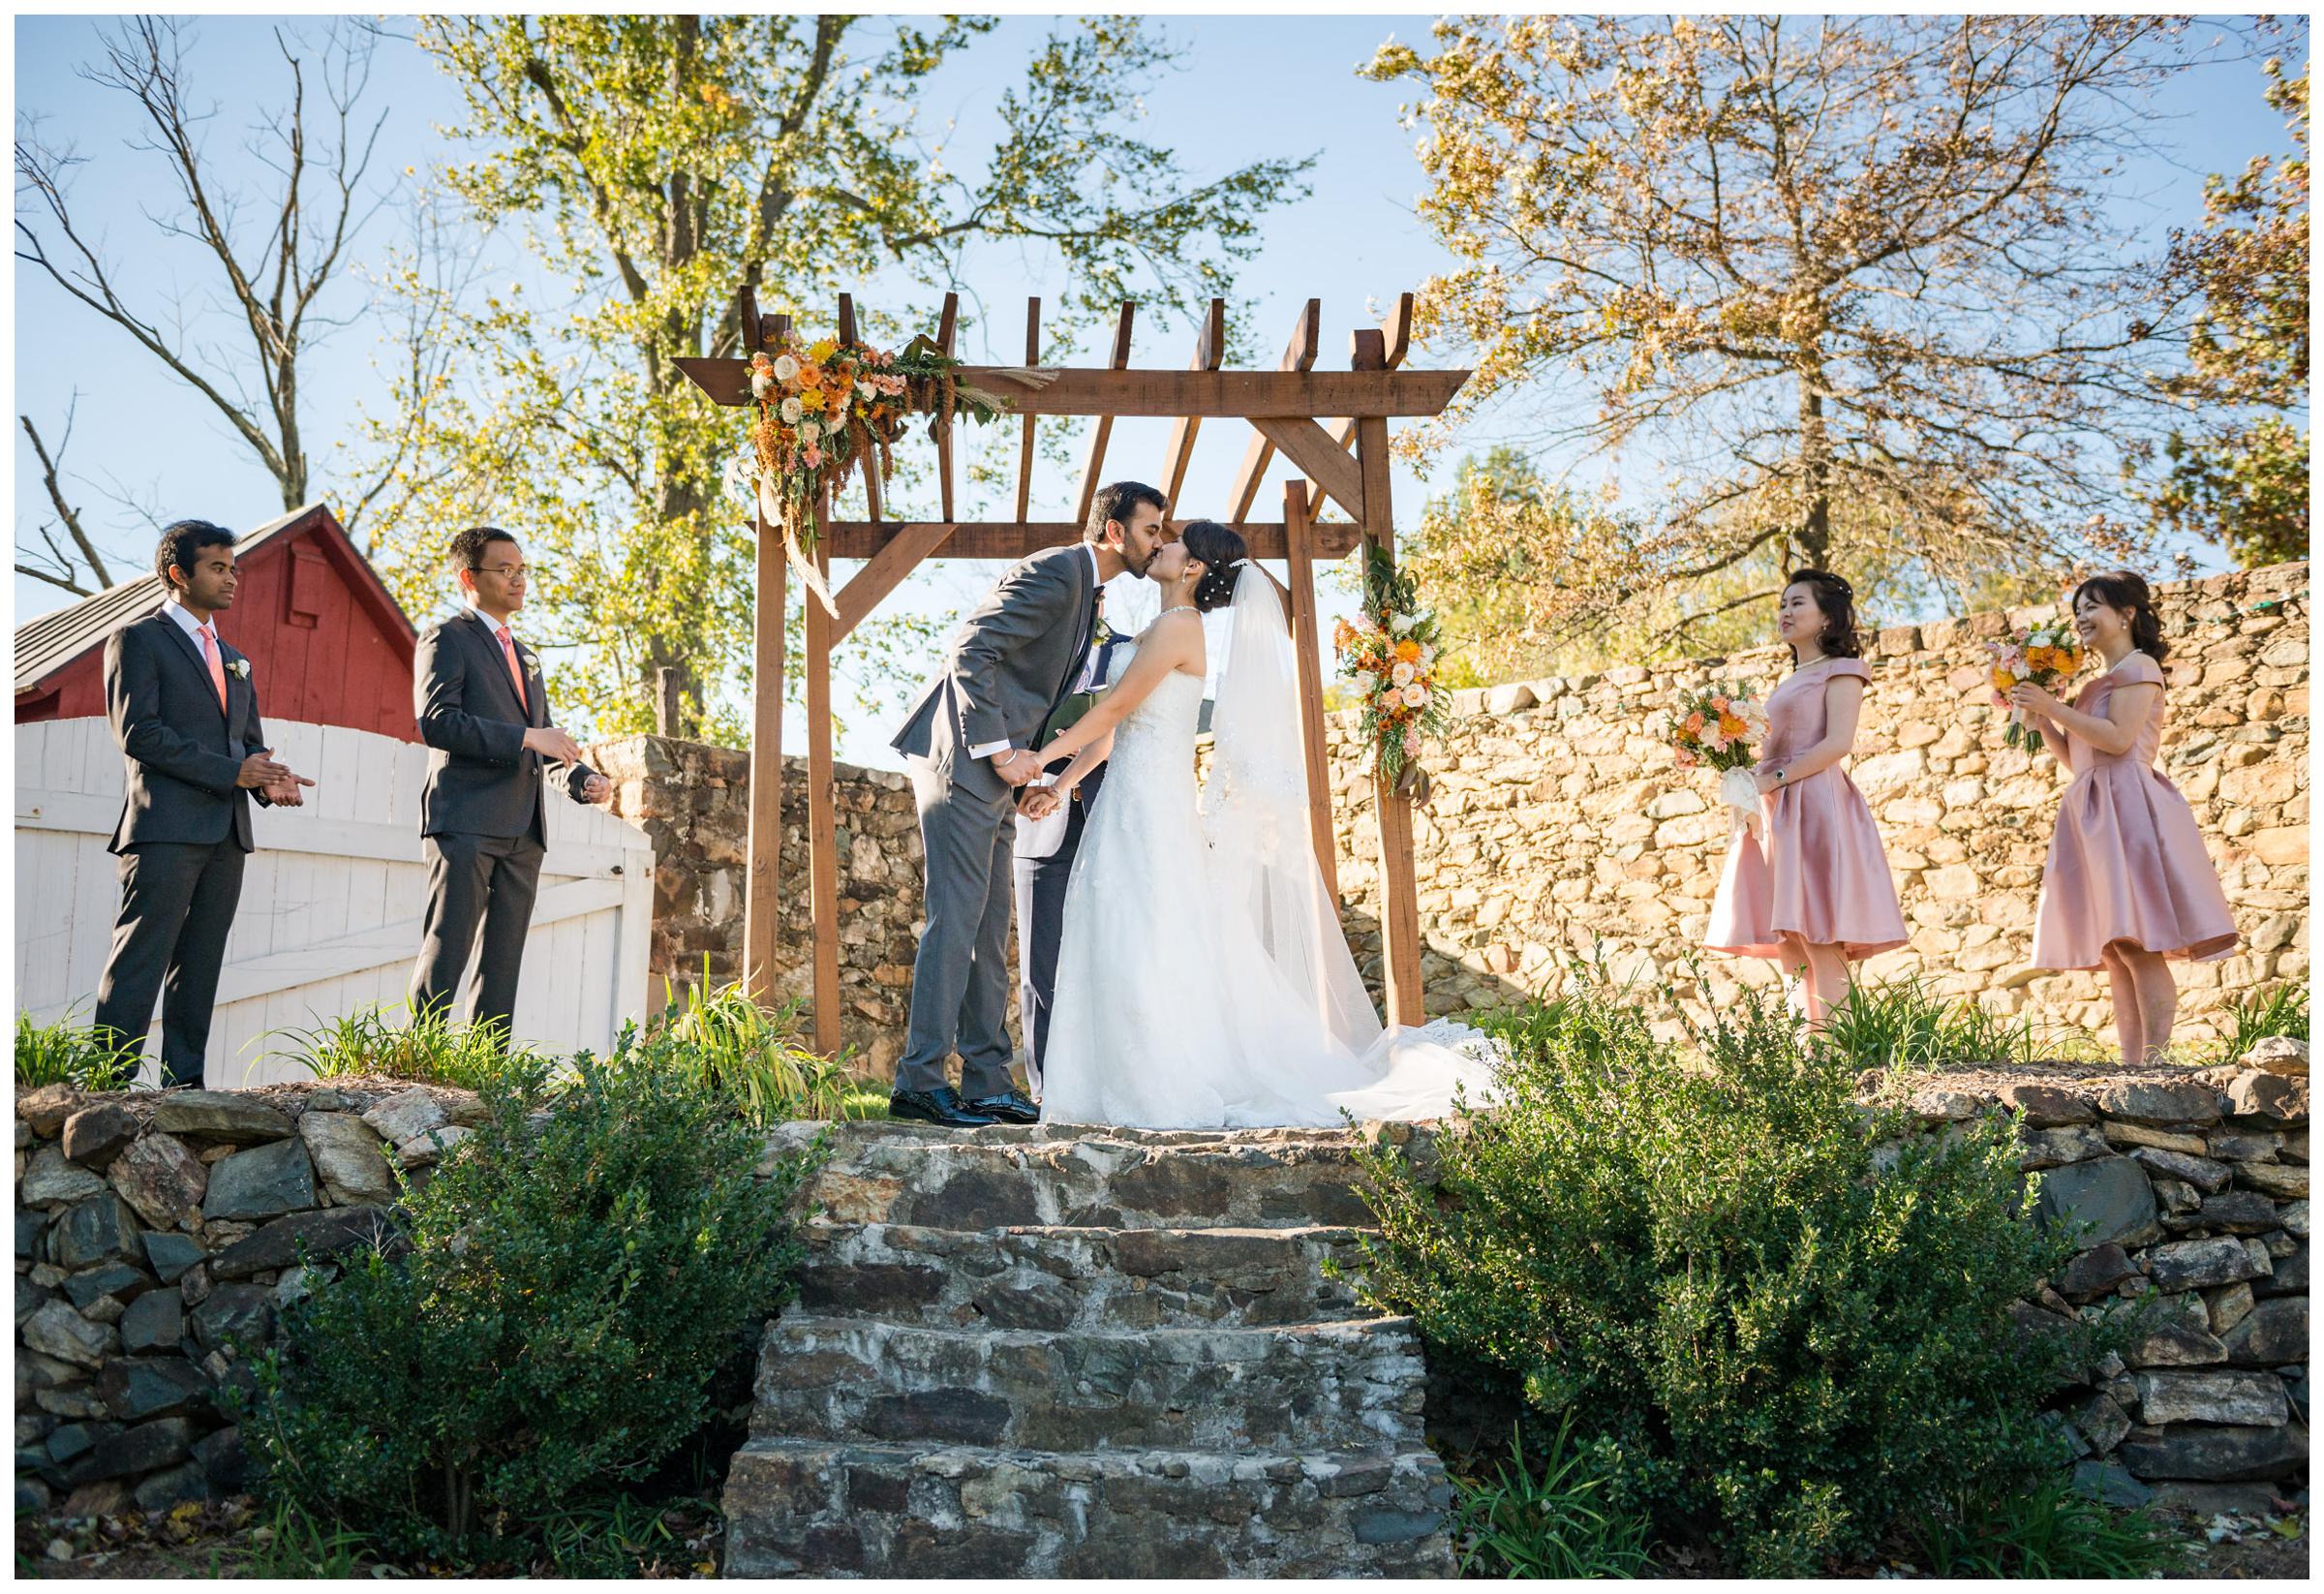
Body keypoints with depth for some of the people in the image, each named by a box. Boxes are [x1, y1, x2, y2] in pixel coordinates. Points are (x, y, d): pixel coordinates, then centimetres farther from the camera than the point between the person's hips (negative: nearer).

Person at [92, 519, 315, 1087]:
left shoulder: (234, 659, 24)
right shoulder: (137, 639, 1)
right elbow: (136, 732, -11)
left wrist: (268, 779, -2)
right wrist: (231, 771, -16)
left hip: (226, 830, 7)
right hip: (166, 827, -7)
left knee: (200, 966, 6)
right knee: (139, 964, -9)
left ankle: (184, 1085, 9)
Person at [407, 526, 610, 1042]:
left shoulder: (526, 658, 26)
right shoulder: (446, 640, 1)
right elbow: (435, 721, -14)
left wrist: (582, 778, 8)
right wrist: (525, 737, -18)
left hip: (522, 832, 8)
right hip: (465, 822, -7)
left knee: (502, 964, 5)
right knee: (446, 952, -11)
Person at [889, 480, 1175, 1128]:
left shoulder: (1085, 591, 20)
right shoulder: (1055, 571, -11)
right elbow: (970, 651, -20)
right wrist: (997, 748, -20)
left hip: (994, 772, 10)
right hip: (962, 759, -10)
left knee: (989, 929, 8)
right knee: (956, 918, -10)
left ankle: (988, 1084, 12)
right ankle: (919, 1082, -6)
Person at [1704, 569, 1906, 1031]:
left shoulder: (1840, 670, 1)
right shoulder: (1790, 681, 24)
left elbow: (1838, 743, -12)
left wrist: (1773, 779, -15)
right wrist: (1750, 774, 6)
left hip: (1816, 806, -8)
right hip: (1776, 810, 8)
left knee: (1820, 942, -13)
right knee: (1796, 944, 2)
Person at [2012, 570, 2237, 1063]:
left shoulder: (2139, 666, 0)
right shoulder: (2096, 684, 24)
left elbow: (2118, 737, -14)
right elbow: (2074, 758, 23)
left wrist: (2052, 706, -10)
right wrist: (2037, 718, 13)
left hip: (2127, 809, -9)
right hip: (2093, 814, 9)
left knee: (2136, 946, -15)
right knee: (2114, 953, 2)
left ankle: (2154, 1063, -16)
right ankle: (2132, 1066, 1)